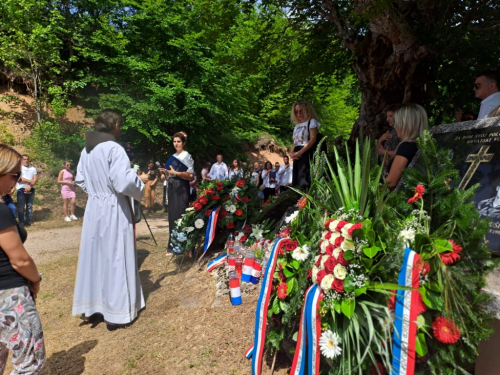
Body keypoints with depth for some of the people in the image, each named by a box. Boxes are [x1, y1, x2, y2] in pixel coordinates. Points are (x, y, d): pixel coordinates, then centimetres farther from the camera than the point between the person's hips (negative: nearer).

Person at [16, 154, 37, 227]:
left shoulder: (33, 168, 13)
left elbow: (36, 179, 2)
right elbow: (19, 179, -9)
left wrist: (30, 186, -13)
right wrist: (30, 181, -8)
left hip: (31, 190, 3)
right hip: (21, 190, -3)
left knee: (29, 206, 4)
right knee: (21, 207, -2)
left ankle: (29, 221, 9)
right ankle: (21, 221, 2)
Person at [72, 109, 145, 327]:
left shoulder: (86, 150, 8)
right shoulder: (114, 149, -16)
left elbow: (80, 181, 16)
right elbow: (125, 182, -22)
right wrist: (141, 186, -4)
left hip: (93, 208, 7)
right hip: (113, 210, -7)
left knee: (93, 256, 16)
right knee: (115, 259, 3)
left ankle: (89, 307, 30)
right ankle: (115, 311, 14)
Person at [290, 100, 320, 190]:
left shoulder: (312, 122, 3)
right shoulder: (297, 126, 24)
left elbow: (313, 139, -10)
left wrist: (300, 152, -18)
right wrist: (292, 153, -2)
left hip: (307, 154, -7)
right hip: (297, 157, 7)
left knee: (305, 181, -16)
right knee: (296, 181, 4)